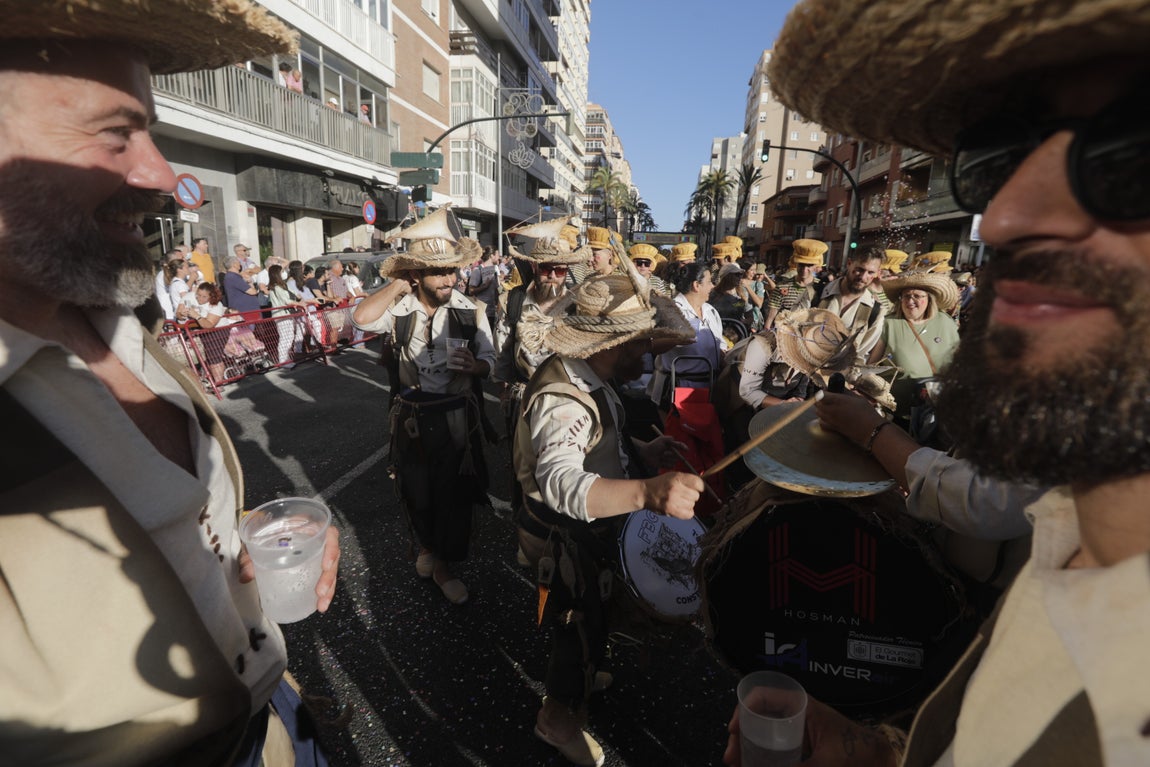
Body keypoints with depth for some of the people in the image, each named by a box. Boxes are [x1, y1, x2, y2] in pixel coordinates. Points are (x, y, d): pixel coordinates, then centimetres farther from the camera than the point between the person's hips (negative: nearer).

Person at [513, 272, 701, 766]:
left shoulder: (584, 378, -5)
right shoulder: (560, 400, -37)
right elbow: (560, 481, -55)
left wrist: (643, 452, -5)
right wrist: (645, 491, -70)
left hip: (583, 529, 9)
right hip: (563, 538, -9)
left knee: (583, 616, 31)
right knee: (583, 624, 13)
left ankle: (577, 675, 59)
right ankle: (559, 717, 41)